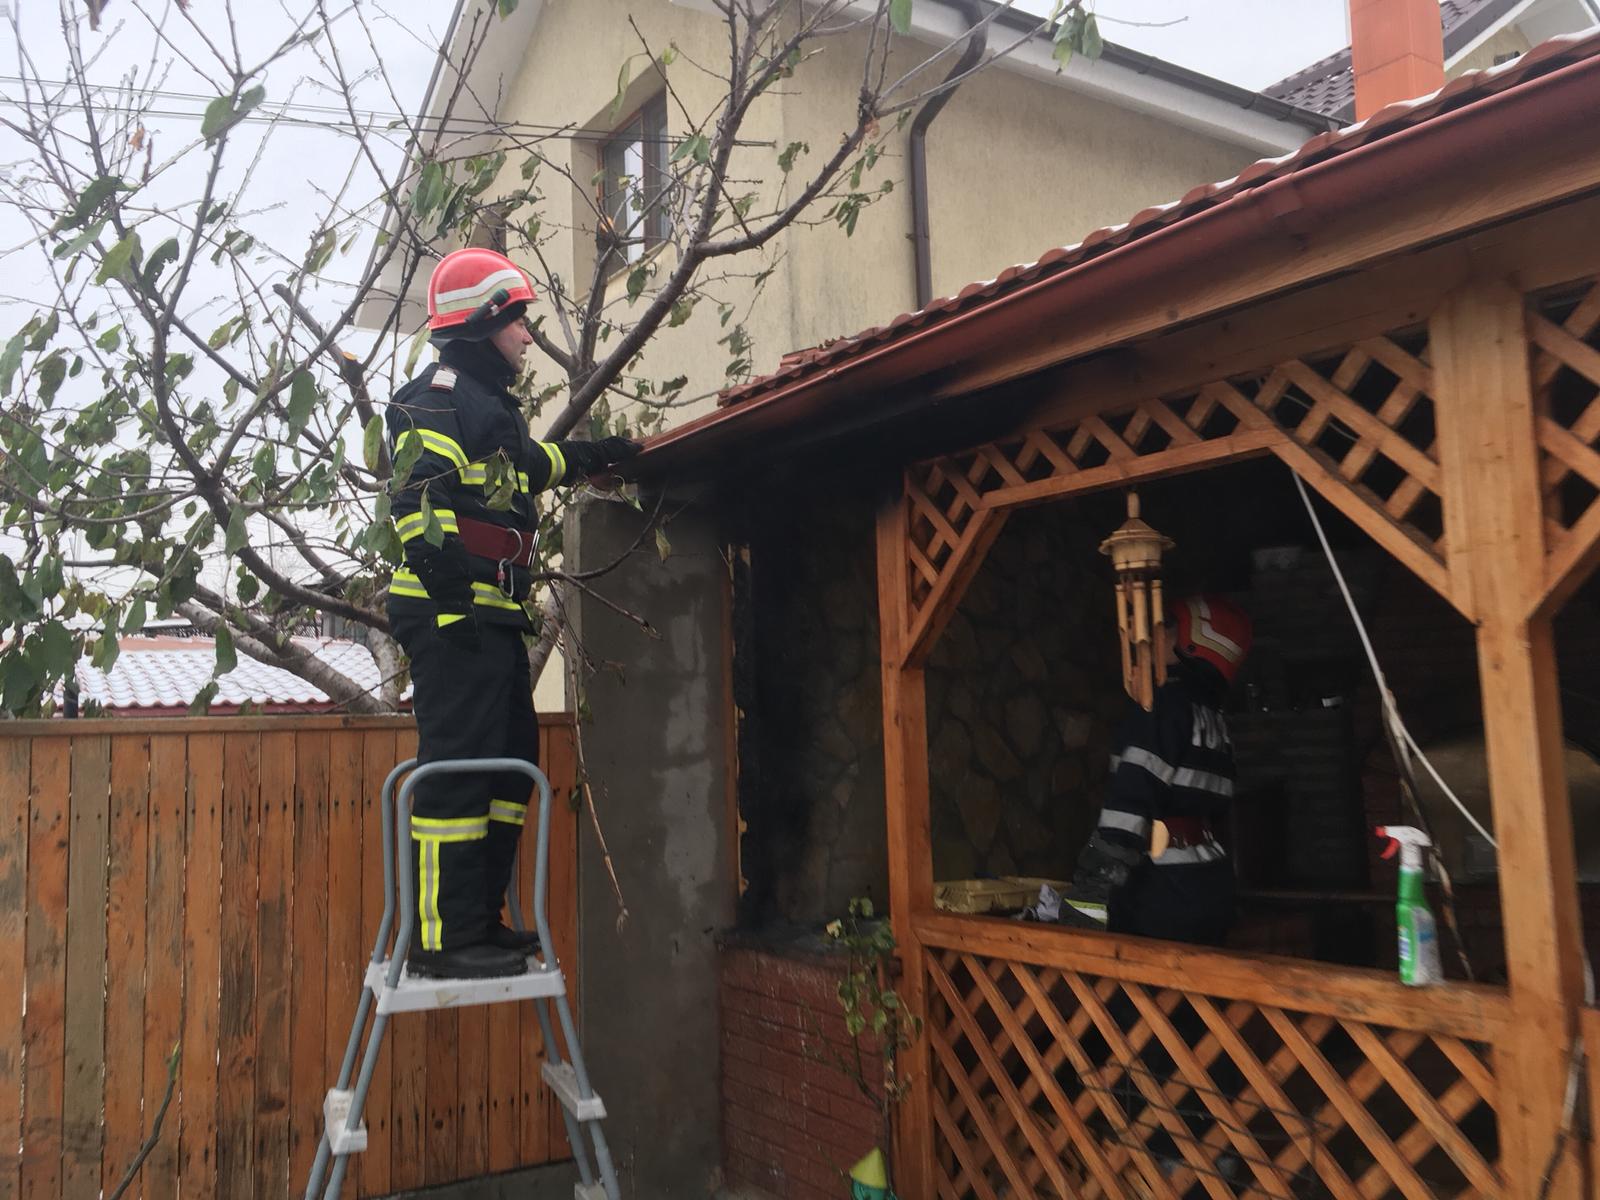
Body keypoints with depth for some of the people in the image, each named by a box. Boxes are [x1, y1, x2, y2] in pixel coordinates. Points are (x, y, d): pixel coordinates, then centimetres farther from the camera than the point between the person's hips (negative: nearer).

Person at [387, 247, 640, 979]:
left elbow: (528, 466, 43)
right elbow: (419, 496, -19)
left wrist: (594, 455, 45)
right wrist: (449, 591, -25)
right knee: (458, 767, -10)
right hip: (451, 615, -11)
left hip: (492, 617, 11)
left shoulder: (489, 402, 24)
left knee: (511, 760, 12)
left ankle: (480, 920, 21)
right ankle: (441, 939, -4)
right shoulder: (440, 395, -8)